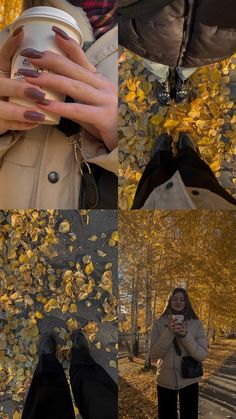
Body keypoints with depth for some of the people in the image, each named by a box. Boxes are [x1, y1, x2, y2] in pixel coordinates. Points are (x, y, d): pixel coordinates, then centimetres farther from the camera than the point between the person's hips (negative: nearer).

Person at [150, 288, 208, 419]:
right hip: (165, 380, 0)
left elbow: (202, 355, -12)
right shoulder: (159, 323, -5)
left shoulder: (196, 324, -5)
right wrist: (170, 332, -25)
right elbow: (154, 353, -12)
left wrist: (185, 335, -26)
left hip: (188, 381, 0)